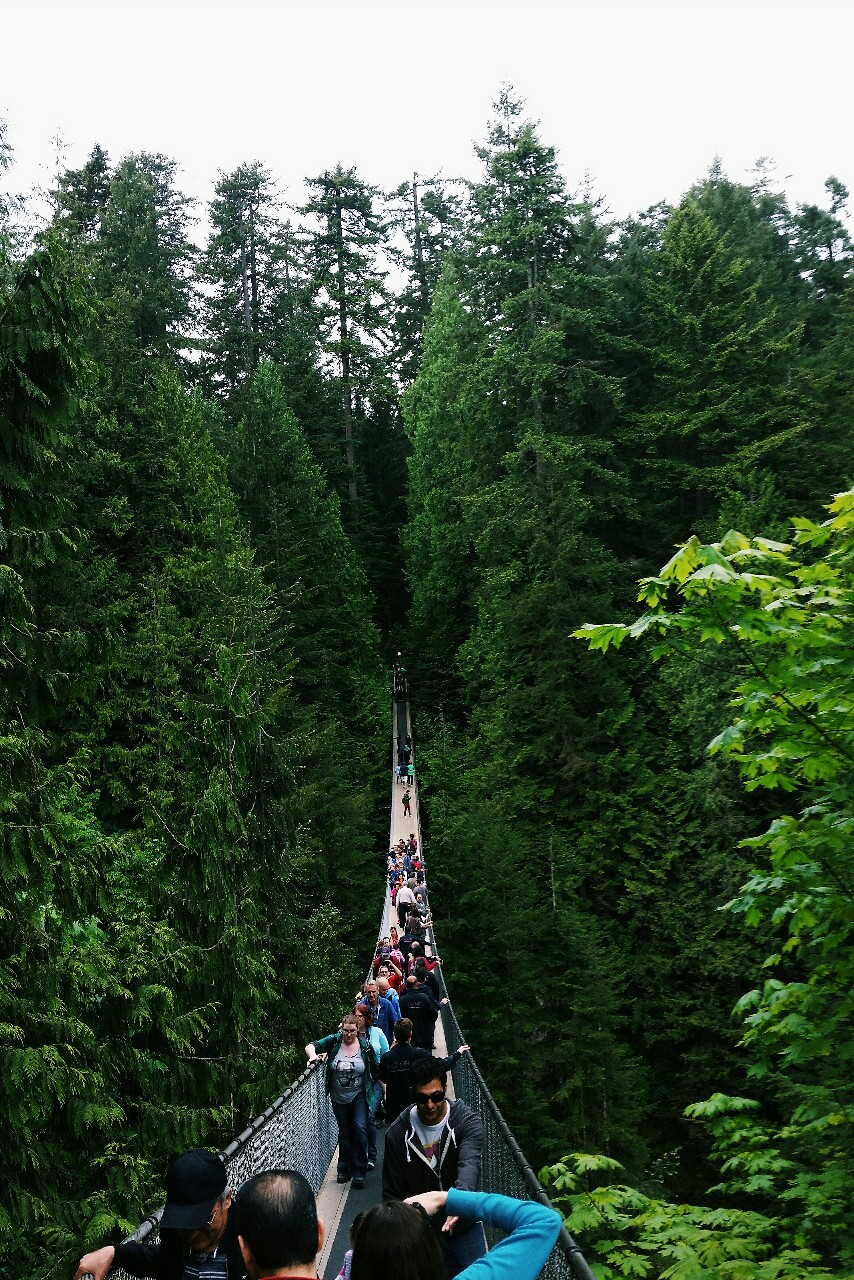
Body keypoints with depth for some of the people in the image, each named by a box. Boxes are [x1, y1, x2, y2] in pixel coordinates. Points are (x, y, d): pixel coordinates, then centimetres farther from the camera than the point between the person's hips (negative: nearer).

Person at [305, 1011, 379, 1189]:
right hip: (339, 1097, 2)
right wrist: (313, 1055, -34)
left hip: (359, 1095, -2)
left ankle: (359, 1171, -7)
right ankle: (345, 1169, 28)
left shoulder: (365, 1045, -8)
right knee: (344, 1132, 12)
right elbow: (311, 1046, -12)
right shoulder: (334, 1041, -8)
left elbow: (375, 1070, 2)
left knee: (360, 1128, -16)